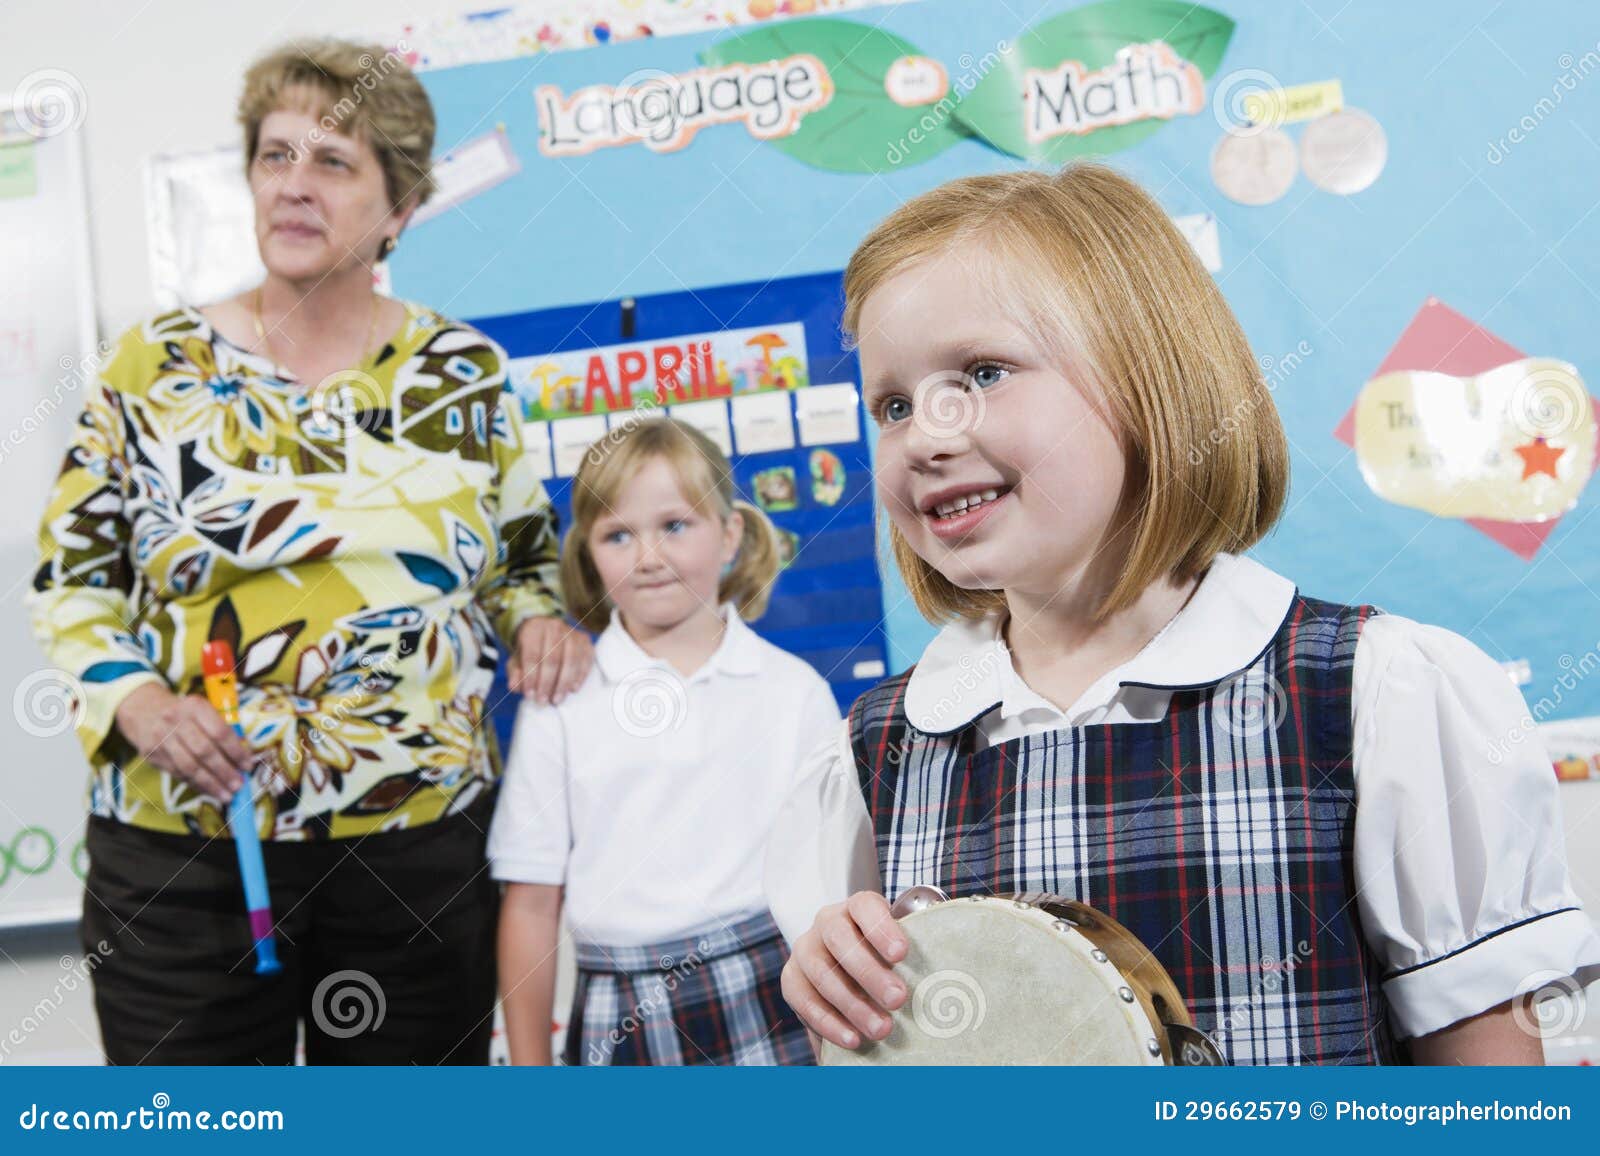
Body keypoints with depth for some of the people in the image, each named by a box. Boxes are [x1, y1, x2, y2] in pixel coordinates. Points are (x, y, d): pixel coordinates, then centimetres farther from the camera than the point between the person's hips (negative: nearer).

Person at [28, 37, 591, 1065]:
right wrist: (134, 700, -13)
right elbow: (72, 575, 5)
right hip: (180, 848, -1)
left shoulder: (464, 372, 4)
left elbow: (525, 558, 14)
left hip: (423, 846, 1)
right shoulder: (156, 364, 1)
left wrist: (539, 619, -7)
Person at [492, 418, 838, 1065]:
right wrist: (529, 1066, 3)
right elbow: (532, 901, 3)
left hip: (770, 1008, 0)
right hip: (621, 1026, 0)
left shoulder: (793, 691, 2)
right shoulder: (561, 702, 1)